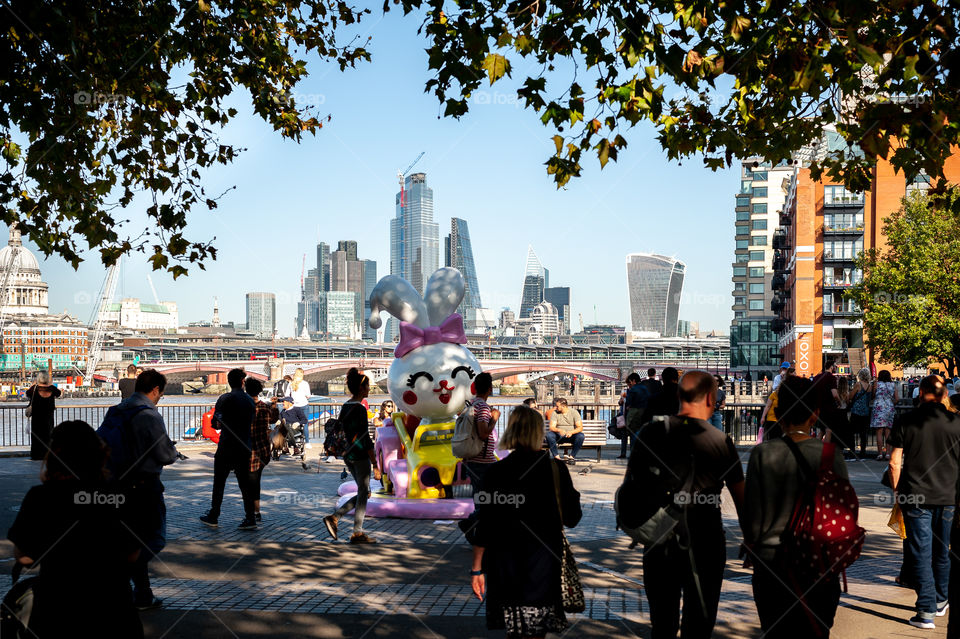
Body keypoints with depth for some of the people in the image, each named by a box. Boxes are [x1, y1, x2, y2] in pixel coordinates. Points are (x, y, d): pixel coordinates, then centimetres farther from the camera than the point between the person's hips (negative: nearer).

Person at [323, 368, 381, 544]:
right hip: (361, 456, -9)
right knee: (363, 493, 4)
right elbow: (365, 439, -19)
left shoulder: (345, 407, 9)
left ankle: (334, 517, 8)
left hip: (348, 455, 9)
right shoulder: (360, 409, -17)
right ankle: (357, 533, 11)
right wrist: (375, 465, -17)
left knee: (364, 493, 16)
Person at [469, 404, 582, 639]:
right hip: (545, 567, 1)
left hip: (506, 569, -1)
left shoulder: (495, 472, -8)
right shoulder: (557, 470, -5)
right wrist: (573, 494, 21)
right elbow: (571, 519, 2)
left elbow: (484, 526, -6)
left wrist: (477, 568, 3)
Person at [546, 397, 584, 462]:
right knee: (549, 434, -30)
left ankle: (572, 456, -22)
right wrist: (559, 430, -32)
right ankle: (556, 456, -26)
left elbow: (580, 427, -11)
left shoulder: (574, 412, -4)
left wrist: (571, 432, -31)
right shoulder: (555, 413, 0)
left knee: (580, 436, -32)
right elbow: (551, 427, -10)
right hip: (559, 436, 1)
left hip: (571, 436, -1)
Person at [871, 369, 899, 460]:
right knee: (888, 433, 6)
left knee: (879, 432, -4)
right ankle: (887, 453, 4)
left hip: (878, 408, -3)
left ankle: (880, 453, -9)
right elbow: (897, 399, 5)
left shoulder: (877, 384, 0)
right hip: (890, 409, 3)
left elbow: (872, 395, 6)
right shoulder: (893, 385, 8)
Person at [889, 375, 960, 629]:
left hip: (916, 497, -3)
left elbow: (895, 462, -6)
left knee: (921, 553, 0)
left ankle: (926, 611, -3)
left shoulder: (905, 422, -6)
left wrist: (897, 491, 6)